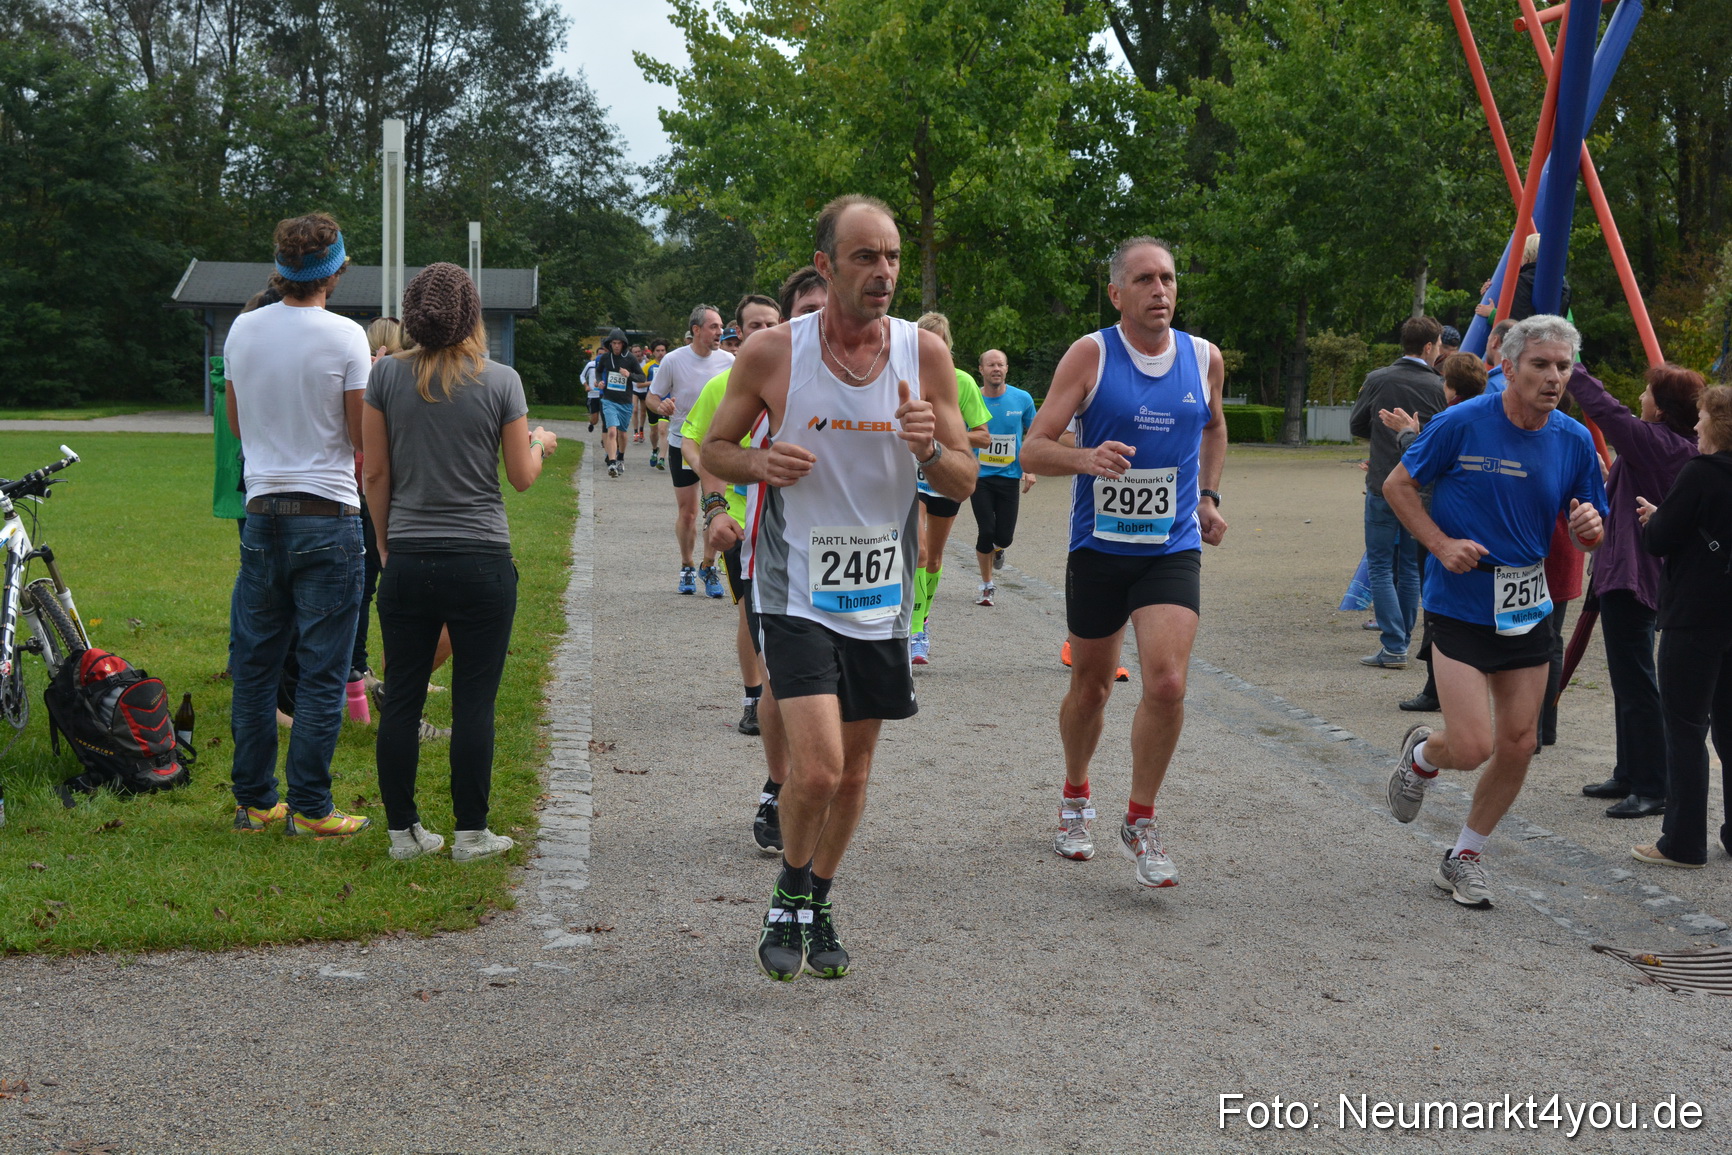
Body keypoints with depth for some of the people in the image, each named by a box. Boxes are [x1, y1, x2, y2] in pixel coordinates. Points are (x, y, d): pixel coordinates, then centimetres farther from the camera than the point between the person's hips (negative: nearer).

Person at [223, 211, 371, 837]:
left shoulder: (243, 329, 5)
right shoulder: (345, 337, -11)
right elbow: (365, 437, -8)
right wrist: (378, 382, 8)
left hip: (261, 513, 5)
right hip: (328, 516, -5)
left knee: (254, 665, 12)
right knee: (321, 671, 1)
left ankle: (253, 800, 18)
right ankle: (310, 808, 3)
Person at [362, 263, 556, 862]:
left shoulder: (385, 375, 0)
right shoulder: (501, 380, -5)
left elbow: (376, 472, 3)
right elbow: (522, 476, 0)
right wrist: (541, 444, 21)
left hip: (408, 561, 2)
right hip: (481, 562, -2)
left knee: (402, 699, 9)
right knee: (474, 702, 4)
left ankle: (402, 829, 15)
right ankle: (471, 833, 9)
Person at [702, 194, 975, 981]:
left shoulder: (924, 354, -1)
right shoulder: (771, 353, -8)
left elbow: (963, 483, 3)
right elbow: (714, 448, 5)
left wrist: (928, 449, -20)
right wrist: (759, 463, -17)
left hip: (880, 595, 4)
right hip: (795, 592, -4)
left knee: (853, 772, 13)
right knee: (817, 768, -16)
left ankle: (817, 908, 35)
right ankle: (786, 902, 10)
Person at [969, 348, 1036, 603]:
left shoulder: (1022, 399, -2)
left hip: (1010, 476, 1)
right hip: (980, 477, -1)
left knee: (1004, 537, -2)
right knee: (986, 532, -7)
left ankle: (995, 549, 37)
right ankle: (987, 585, 12)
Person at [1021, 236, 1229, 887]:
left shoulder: (1204, 359, 3)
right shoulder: (1090, 355, -8)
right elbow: (1032, 449, -11)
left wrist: (1208, 497, 18)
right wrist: (1086, 457, -30)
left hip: (1173, 549, 1)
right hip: (1098, 548, -1)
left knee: (1167, 683, -16)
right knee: (1090, 688, 12)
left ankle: (1140, 821, 2)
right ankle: (1075, 798, 39)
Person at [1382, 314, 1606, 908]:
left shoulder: (1574, 440, 1)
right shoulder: (1462, 424, -12)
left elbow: (1590, 540, 9)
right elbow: (1398, 486, -2)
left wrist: (1588, 526, -15)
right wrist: (1442, 545, -14)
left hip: (1528, 608, 5)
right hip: (1461, 606, -5)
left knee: (1517, 744, 5)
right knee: (1472, 746, -13)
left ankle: (1464, 858, 26)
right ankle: (1421, 755, 25)